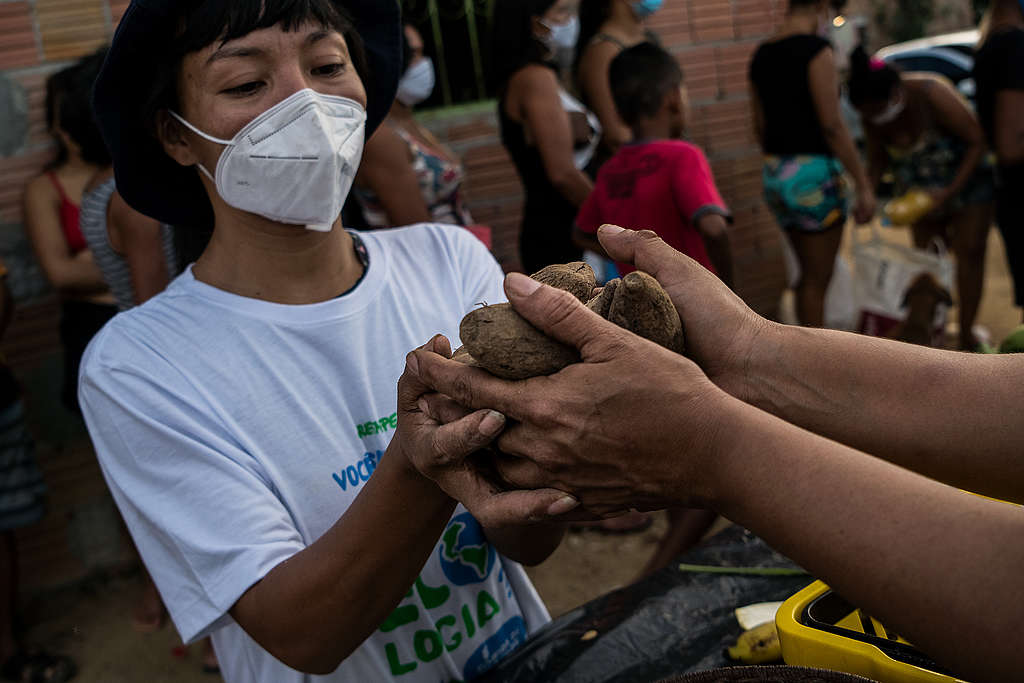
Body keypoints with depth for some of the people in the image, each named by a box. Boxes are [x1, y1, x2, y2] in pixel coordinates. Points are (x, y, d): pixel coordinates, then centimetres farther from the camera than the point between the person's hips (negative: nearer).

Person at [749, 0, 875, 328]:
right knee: (817, 281, 3)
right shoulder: (816, 50, -12)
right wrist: (863, 184, -13)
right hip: (813, 172, -8)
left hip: (774, 176, 8)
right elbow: (832, 125, -17)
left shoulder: (761, 55, 10)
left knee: (808, 275, 19)